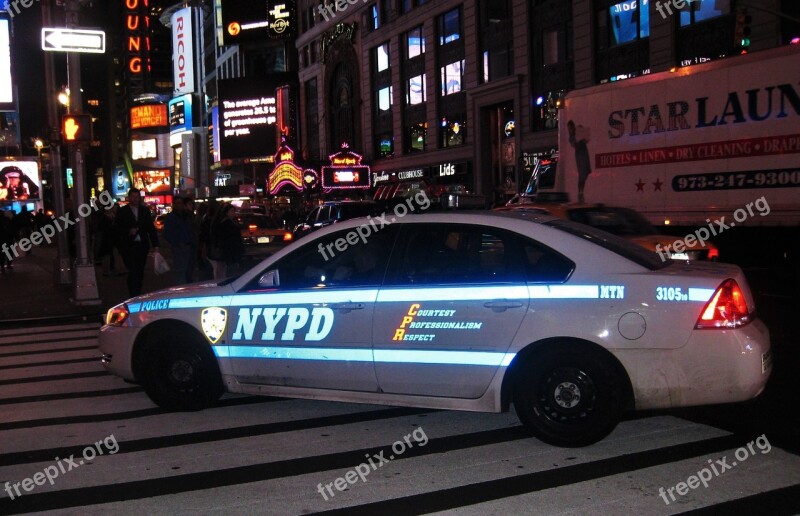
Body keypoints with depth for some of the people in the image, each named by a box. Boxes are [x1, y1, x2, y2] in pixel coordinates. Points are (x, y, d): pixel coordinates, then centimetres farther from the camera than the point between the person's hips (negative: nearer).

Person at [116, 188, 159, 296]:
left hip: (142, 246, 3)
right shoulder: (122, 211, 4)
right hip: (128, 247, -3)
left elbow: (151, 228, 11)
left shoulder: (145, 210, 12)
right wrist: (129, 231, -18)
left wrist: (155, 244, 4)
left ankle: (137, 295, 18)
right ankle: (133, 296, -11)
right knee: (133, 271, -12)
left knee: (140, 272, 7)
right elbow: (118, 230, 1)